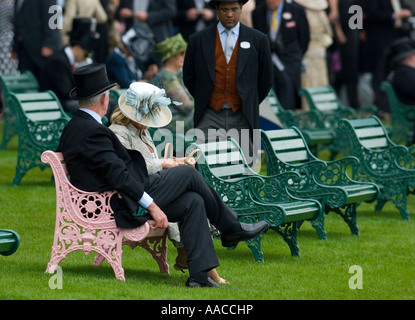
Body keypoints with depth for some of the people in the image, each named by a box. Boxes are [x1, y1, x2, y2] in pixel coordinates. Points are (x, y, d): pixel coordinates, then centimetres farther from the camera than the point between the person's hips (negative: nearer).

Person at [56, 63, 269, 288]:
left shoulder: (74, 127, 11)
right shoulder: (93, 131, -21)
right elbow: (118, 175, -24)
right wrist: (151, 205, -19)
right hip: (125, 208, -10)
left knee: (192, 201, 5)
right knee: (188, 173, -2)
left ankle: (198, 275, 1)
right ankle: (231, 228, 16)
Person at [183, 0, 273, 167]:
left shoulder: (258, 40, 3)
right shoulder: (198, 40, 3)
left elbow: (266, 79, 11)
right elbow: (188, 77, 14)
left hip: (242, 117, 0)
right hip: (210, 117, 0)